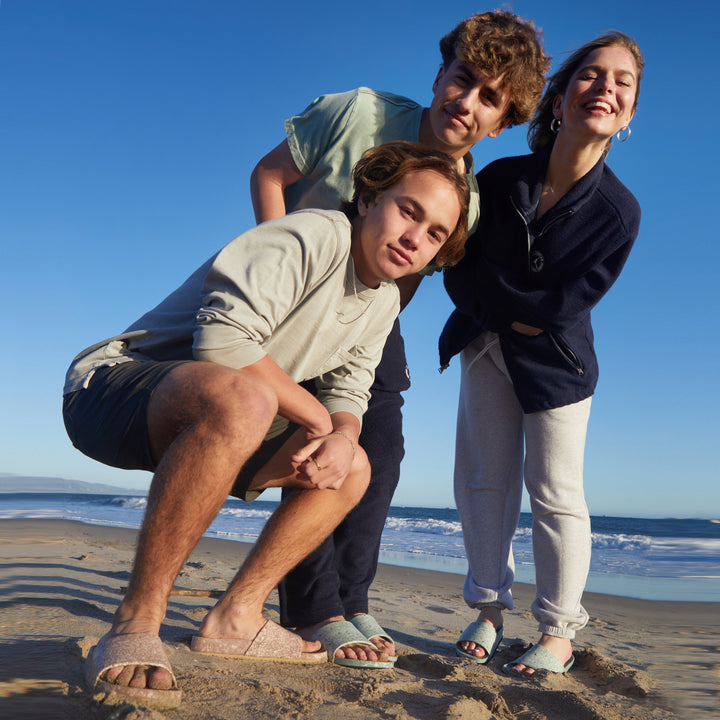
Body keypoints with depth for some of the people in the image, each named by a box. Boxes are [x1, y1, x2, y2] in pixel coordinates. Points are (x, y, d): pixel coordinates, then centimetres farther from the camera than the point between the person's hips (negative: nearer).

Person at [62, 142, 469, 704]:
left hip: (201, 421, 9)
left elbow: (348, 395, 9)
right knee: (238, 397, -40)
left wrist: (343, 436, -16)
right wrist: (316, 416, -17)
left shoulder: (384, 303, 9)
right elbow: (222, 340, -29)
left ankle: (235, 618, 5)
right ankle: (135, 624, -28)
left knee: (352, 468, 6)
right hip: (110, 384, -9)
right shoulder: (316, 236, -20)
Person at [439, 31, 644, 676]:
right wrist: (518, 314, -12)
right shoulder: (500, 179, -11)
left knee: (554, 491, -3)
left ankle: (558, 633, 11)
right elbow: (459, 270, -5)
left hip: (554, 359, -3)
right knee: (484, 480, 5)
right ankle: (489, 610, 19)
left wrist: (504, 311, -10)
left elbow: (568, 304, -18)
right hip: (485, 346, 3)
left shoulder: (618, 211, -18)